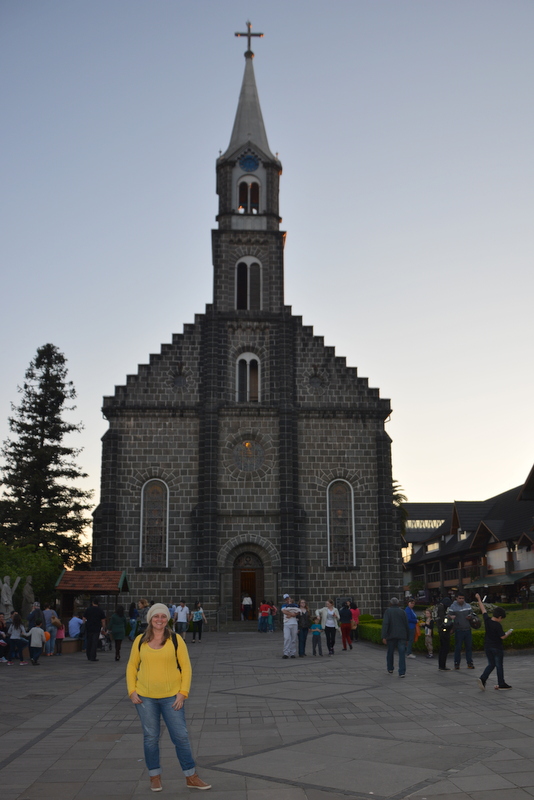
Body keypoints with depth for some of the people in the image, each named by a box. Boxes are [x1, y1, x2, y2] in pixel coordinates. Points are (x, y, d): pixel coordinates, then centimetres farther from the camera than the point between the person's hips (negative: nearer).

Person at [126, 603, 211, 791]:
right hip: (145, 697, 1)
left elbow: (186, 667, -2)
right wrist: (132, 691, -1)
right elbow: (132, 666, 9)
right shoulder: (140, 641, 2)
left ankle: (191, 777, 13)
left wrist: (183, 693, -9)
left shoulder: (176, 640, -3)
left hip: (171, 697, -1)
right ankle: (155, 777, 24)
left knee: (181, 736, 1)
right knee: (150, 737, 8)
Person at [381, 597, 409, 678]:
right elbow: (407, 626, 10)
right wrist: (407, 638, 16)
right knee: (402, 654, -3)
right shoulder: (402, 612, 9)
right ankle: (402, 672, -11)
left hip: (391, 635, -1)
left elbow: (385, 624, -12)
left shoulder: (388, 611, 0)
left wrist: (384, 637, -16)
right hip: (402, 636, 1)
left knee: (390, 653, 16)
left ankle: (390, 669, 29)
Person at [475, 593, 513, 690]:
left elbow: (483, 610, 7)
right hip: (497, 648, -6)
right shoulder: (498, 626, -20)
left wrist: (479, 599, 18)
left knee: (491, 664, 13)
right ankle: (501, 684, 16)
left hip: (487, 647, 6)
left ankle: (482, 679, -6)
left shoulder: (487, 620, -4)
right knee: (499, 666, 7)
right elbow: (503, 637, -16)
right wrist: (508, 633, 3)